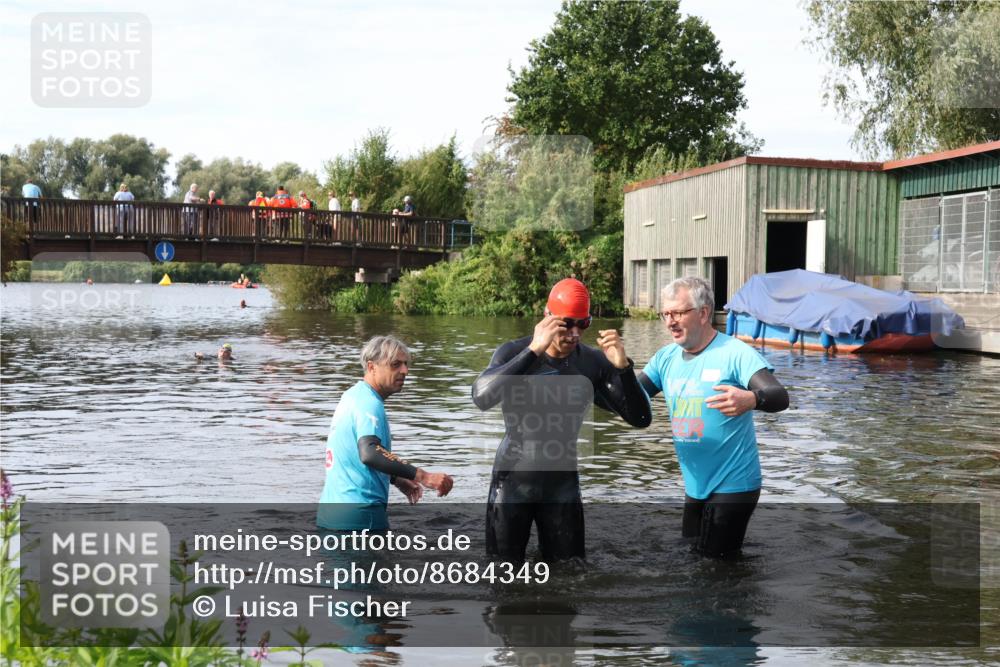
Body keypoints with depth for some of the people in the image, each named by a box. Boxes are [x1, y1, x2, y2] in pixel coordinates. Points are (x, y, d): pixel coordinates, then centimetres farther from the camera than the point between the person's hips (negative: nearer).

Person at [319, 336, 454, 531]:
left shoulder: (353, 396, 15)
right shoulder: (369, 404, -15)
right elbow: (369, 453, -33)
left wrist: (396, 480, 26)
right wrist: (423, 476, -39)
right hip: (359, 514, -10)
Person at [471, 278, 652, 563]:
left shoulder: (594, 362, -6)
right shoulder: (514, 352, -11)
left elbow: (640, 419, -9)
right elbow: (481, 398, -31)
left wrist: (623, 367, -25)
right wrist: (534, 350, -37)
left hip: (562, 483, 2)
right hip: (513, 480, -2)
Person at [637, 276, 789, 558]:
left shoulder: (735, 353, -17)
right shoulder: (666, 358, 3)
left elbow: (780, 397, -28)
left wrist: (750, 399, -50)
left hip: (733, 485, -7)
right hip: (695, 486, 7)